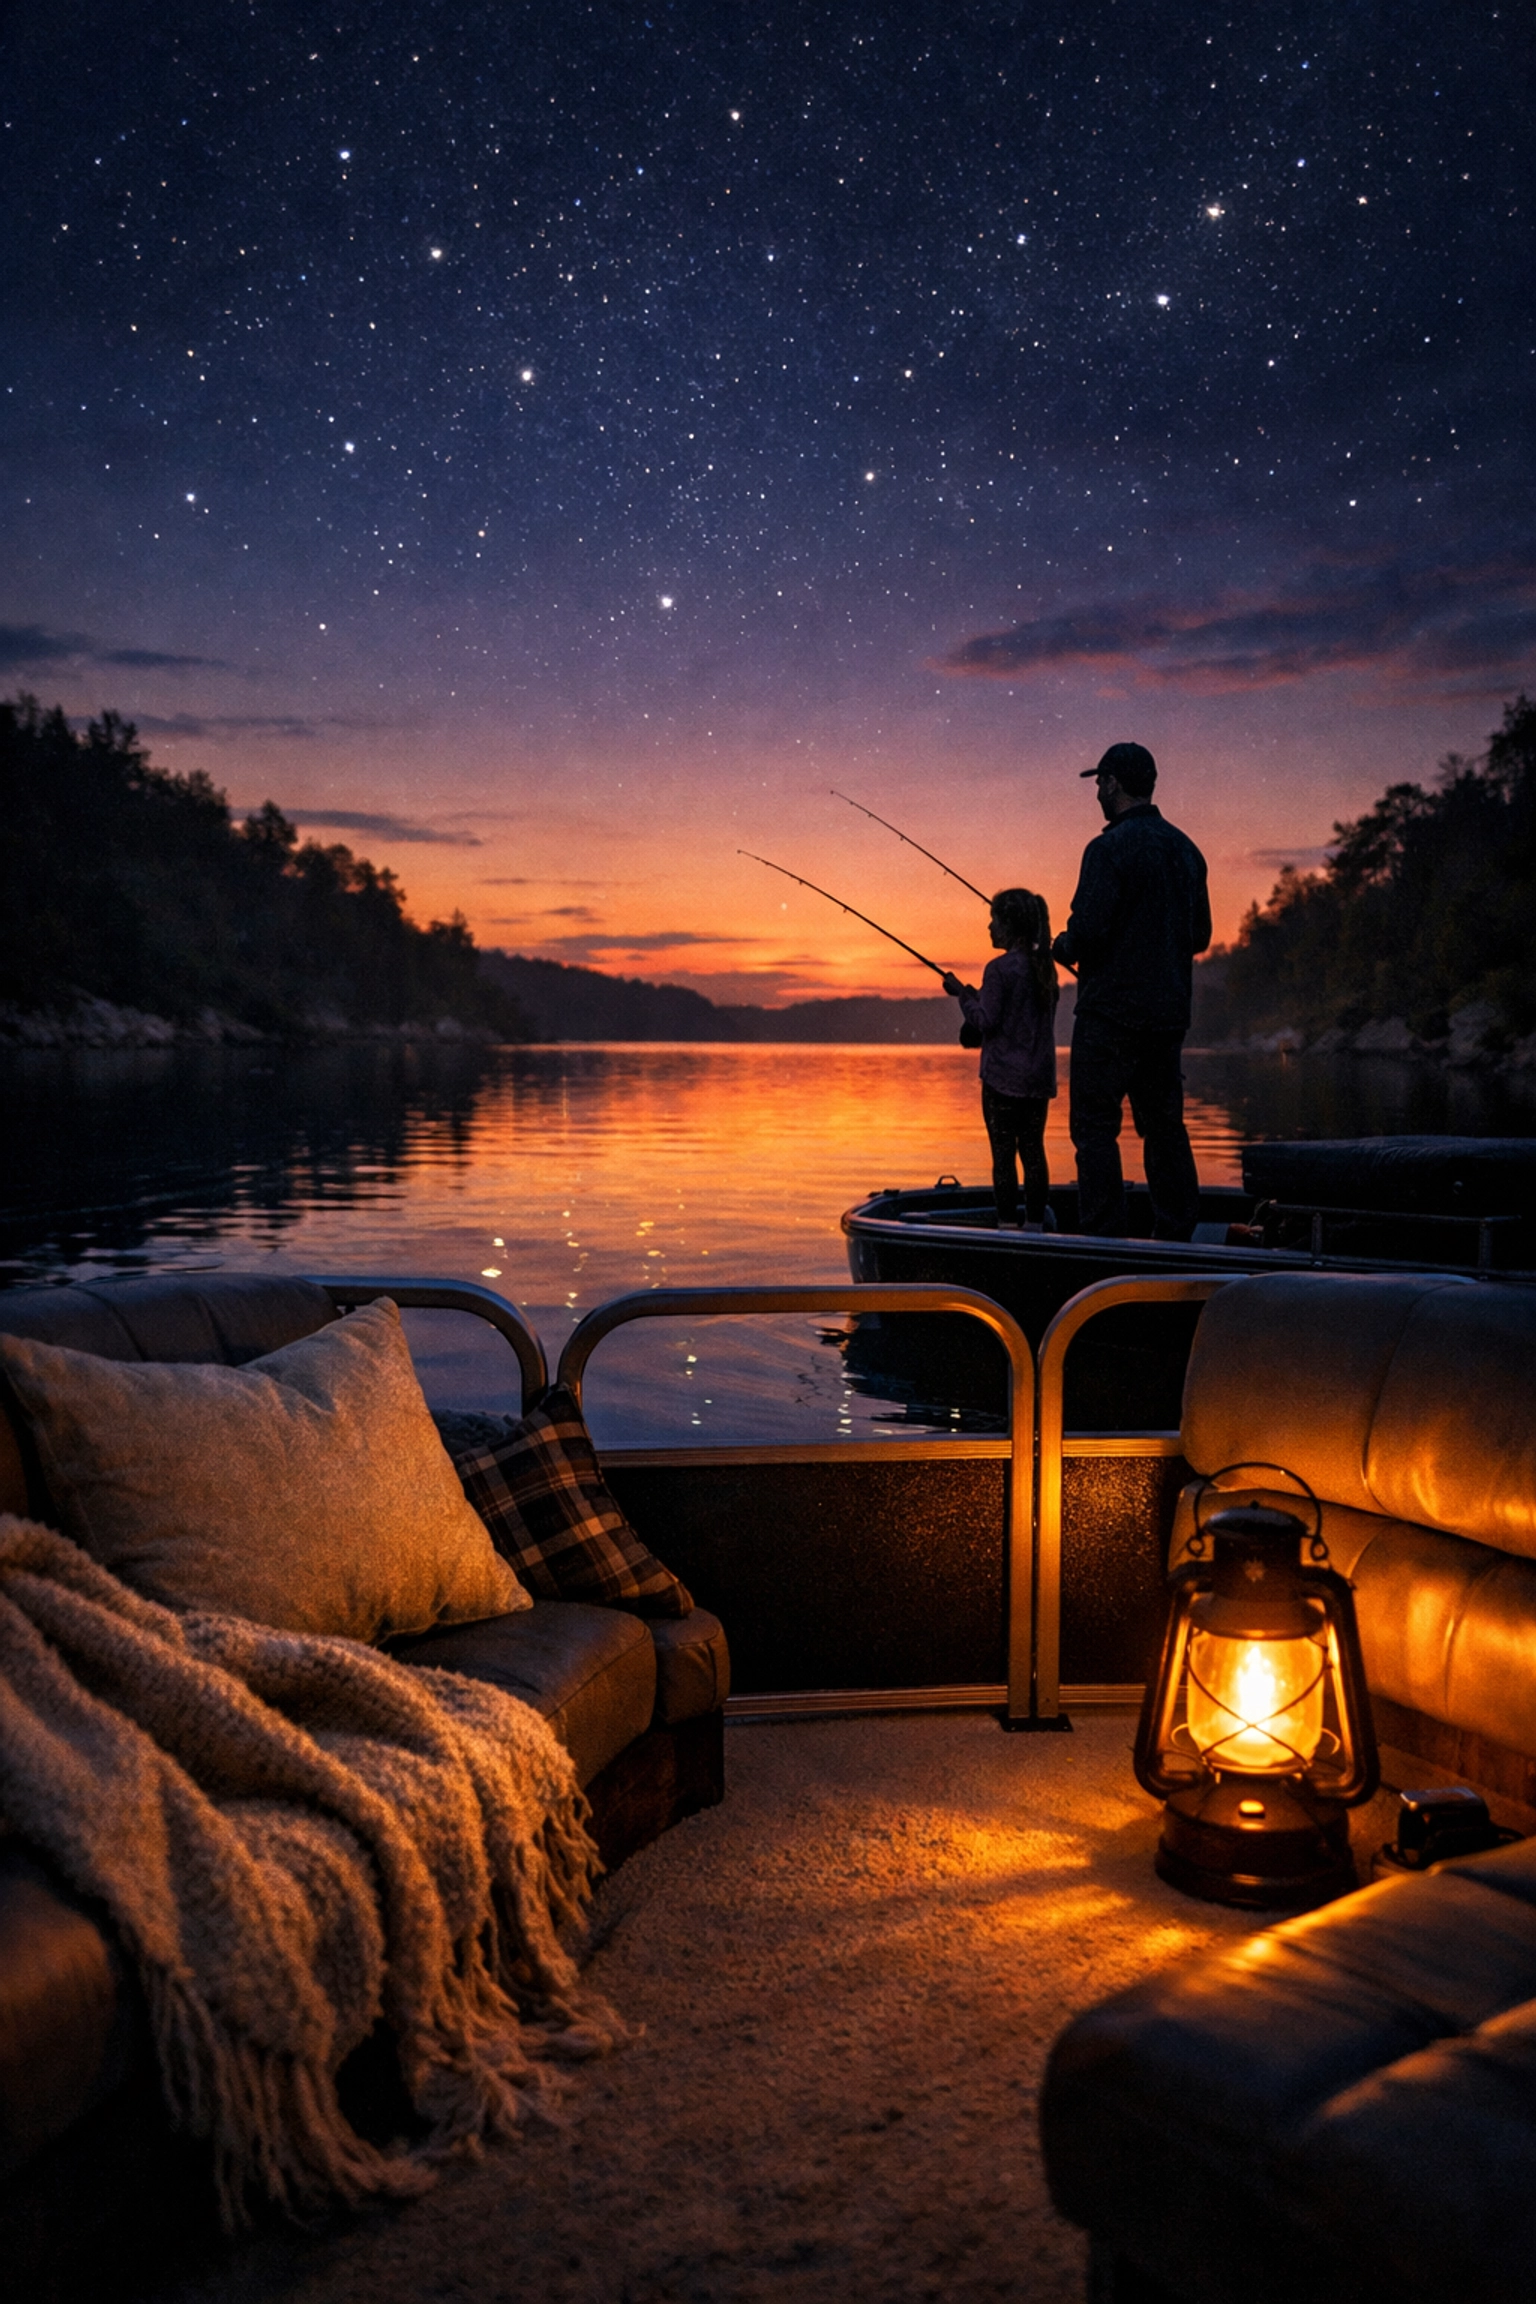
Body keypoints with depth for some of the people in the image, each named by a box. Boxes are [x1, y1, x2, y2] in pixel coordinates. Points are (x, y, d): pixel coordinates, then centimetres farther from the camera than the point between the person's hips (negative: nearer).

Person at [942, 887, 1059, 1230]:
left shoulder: (1000, 968, -13)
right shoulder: (1045, 967, 10)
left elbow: (986, 1021, -15)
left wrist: (963, 995, 0)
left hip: (1003, 1076, -7)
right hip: (1039, 1076, 7)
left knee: (1003, 1153, -3)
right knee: (1033, 1151, 9)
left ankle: (1007, 1225, -2)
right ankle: (1035, 1224, 10)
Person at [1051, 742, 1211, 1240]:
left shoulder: (1109, 849, -12)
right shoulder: (1186, 849, 13)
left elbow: (1087, 931, -18)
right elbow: (1200, 935, 17)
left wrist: (1063, 948, 2)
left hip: (1111, 1012, -8)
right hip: (1170, 1012, 8)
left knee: (1096, 1125, -3)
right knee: (1164, 1124, 12)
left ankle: (1102, 1236, -5)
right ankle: (1177, 1233, 14)